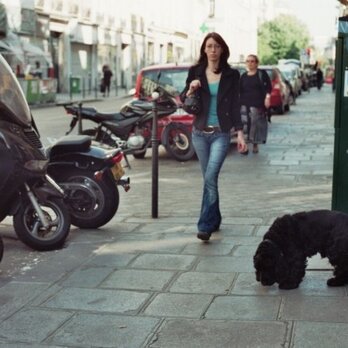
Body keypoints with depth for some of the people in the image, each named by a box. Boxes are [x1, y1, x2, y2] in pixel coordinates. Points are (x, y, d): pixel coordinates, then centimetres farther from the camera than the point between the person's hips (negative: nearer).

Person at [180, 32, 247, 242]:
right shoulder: (195, 72, 5)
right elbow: (184, 101, 8)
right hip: (200, 132, 3)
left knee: (210, 177, -17)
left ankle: (205, 225, -15)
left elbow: (235, 105, 3)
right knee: (209, 178, 11)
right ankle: (214, 220, 25)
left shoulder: (231, 75, 1)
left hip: (221, 133, -3)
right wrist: (190, 90, -13)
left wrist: (240, 132, -3)